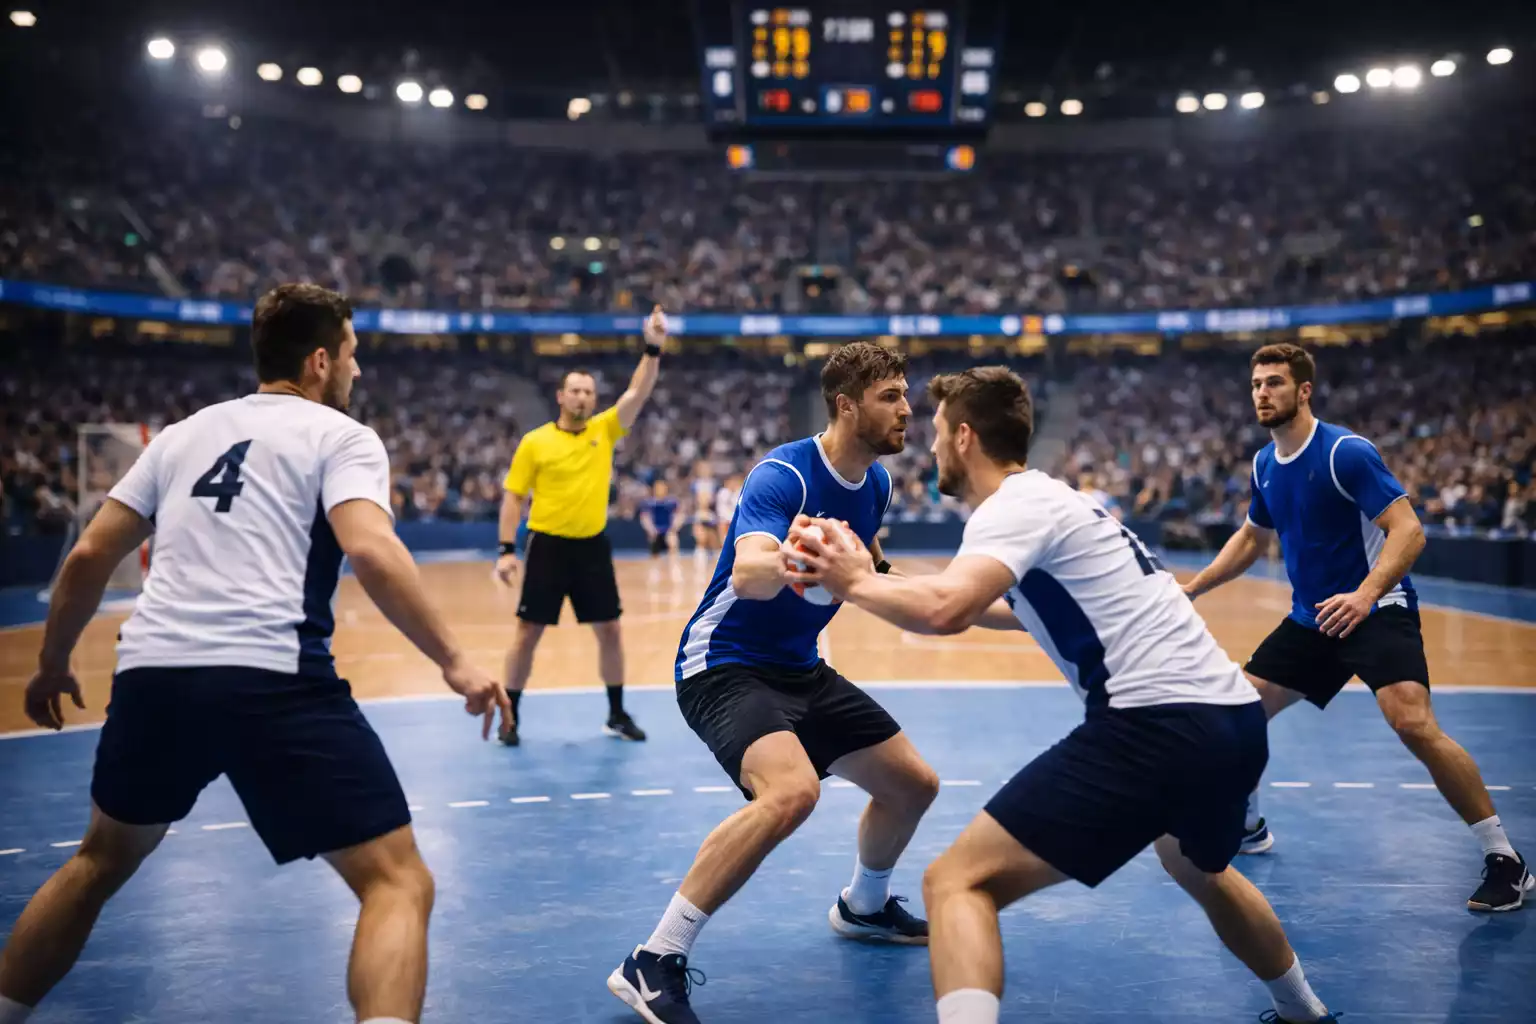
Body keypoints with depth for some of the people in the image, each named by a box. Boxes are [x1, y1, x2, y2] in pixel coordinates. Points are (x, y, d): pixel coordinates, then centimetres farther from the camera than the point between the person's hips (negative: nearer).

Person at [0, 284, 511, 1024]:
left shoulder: (185, 432, 22)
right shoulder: (341, 435, 6)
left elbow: (90, 557, 21)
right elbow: (371, 551, -14)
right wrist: (453, 661, -10)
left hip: (152, 674, 6)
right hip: (273, 682, -6)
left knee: (101, 863, 33)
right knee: (398, 882, -1)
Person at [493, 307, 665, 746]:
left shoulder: (605, 429, 4)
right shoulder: (534, 442, -3)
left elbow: (638, 393, -7)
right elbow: (513, 497, -1)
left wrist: (653, 348, -20)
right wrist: (507, 550, -8)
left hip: (592, 546, 3)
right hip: (547, 546, -3)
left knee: (610, 631, 7)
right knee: (528, 633, 2)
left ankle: (617, 714, 21)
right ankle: (511, 716, 15)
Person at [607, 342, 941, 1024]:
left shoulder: (875, 482, 2)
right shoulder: (783, 474, -23)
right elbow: (746, 572, -42)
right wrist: (784, 564, -60)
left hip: (801, 670, 9)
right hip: (726, 666, -8)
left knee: (913, 785, 12)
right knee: (791, 792, -34)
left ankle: (863, 908, 42)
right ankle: (654, 964, -24)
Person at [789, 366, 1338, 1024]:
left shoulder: (1015, 504, -6)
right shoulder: (1051, 498, 22)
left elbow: (944, 612, -25)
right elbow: (1024, 610, 41)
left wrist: (855, 582, -5)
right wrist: (881, 582, 38)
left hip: (1159, 727, -10)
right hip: (1235, 718, 10)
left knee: (958, 881, -10)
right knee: (1200, 871, 40)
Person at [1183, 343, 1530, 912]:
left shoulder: (1346, 452, -17)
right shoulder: (1264, 464, 6)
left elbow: (1408, 530, -22)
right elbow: (1251, 537, 22)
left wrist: (1365, 595, -36)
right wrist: (1191, 588, 17)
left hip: (1377, 610, -7)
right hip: (1310, 619, 8)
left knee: (1413, 722, -27)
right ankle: (1248, 826, 27)